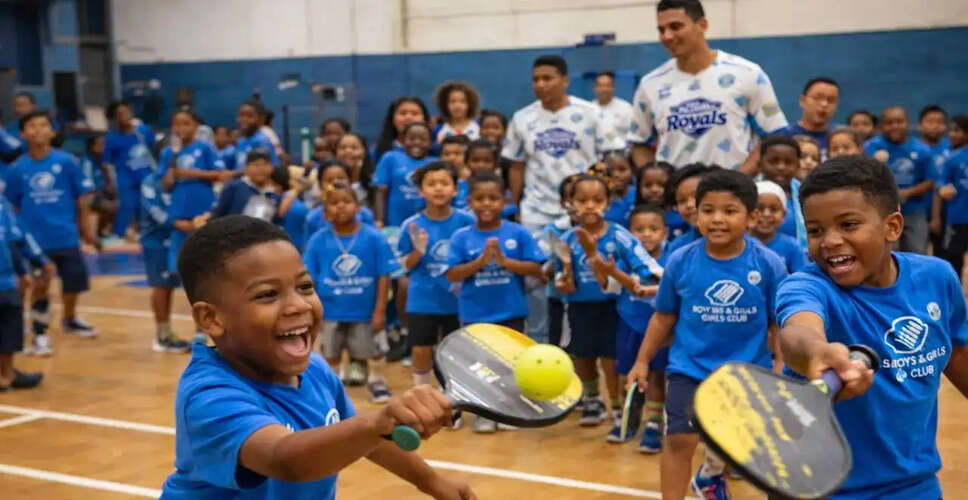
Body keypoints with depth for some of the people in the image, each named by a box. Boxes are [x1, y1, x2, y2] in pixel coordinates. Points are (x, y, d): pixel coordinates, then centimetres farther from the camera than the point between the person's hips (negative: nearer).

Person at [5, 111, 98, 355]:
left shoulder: (66, 162, -5)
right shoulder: (17, 169, -4)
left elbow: (82, 196, 2)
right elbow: (10, 206, 4)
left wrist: (84, 227, 5)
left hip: (66, 236, 1)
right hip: (35, 239, -1)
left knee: (73, 282, 13)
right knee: (40, 286, 1)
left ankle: (70, 320, 40)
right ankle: (40, 334, 18)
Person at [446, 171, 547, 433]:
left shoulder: (519, 233, -6)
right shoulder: (461, 237, -5)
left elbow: (537, 269, -8)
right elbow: (452, 275, -10)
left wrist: (505, 261, -20)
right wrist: (480, 261, -22)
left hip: (511, 312, 0)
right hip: (475, 314, 0)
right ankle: (483, 412, 25)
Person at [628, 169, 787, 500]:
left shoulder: (769, 265, -13)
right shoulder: (680, 262, -10)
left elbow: (778, 324, -4)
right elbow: (663, 317, 2)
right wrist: (642, 361, 3)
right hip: (689, 368, -1)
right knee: (679, 440, -11)